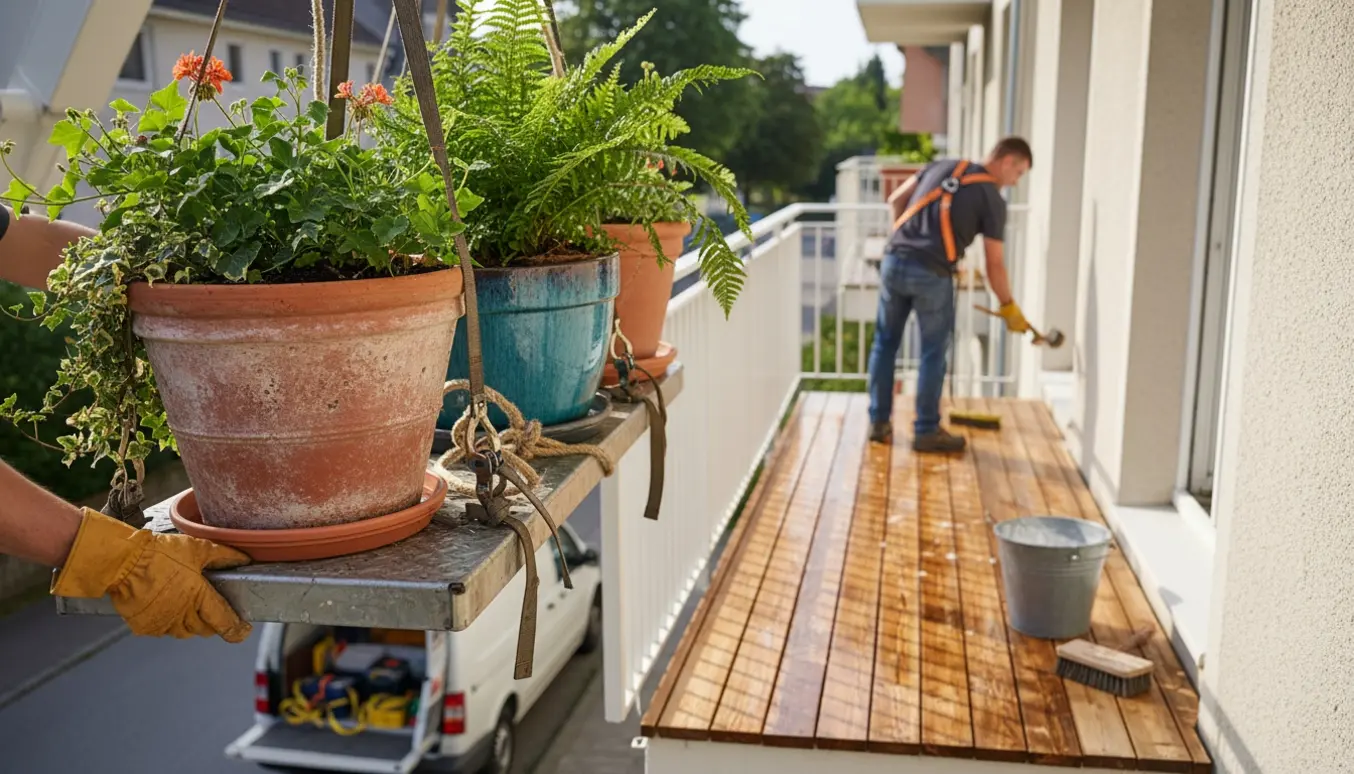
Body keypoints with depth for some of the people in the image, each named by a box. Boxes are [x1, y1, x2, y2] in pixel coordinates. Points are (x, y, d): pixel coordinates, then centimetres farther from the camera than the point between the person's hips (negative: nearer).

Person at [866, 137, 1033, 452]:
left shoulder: (942, 165, 16)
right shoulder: (993, 200, 1)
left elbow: (895, 201, 19)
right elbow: (994, 264, 1)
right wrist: (1009, 307, 13)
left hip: (894, 262, 5)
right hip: (931, 275, -5)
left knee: (885, 343, 16)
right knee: (934, 353, 9)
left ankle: (879, 422, 21)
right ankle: (926, 431, 16)